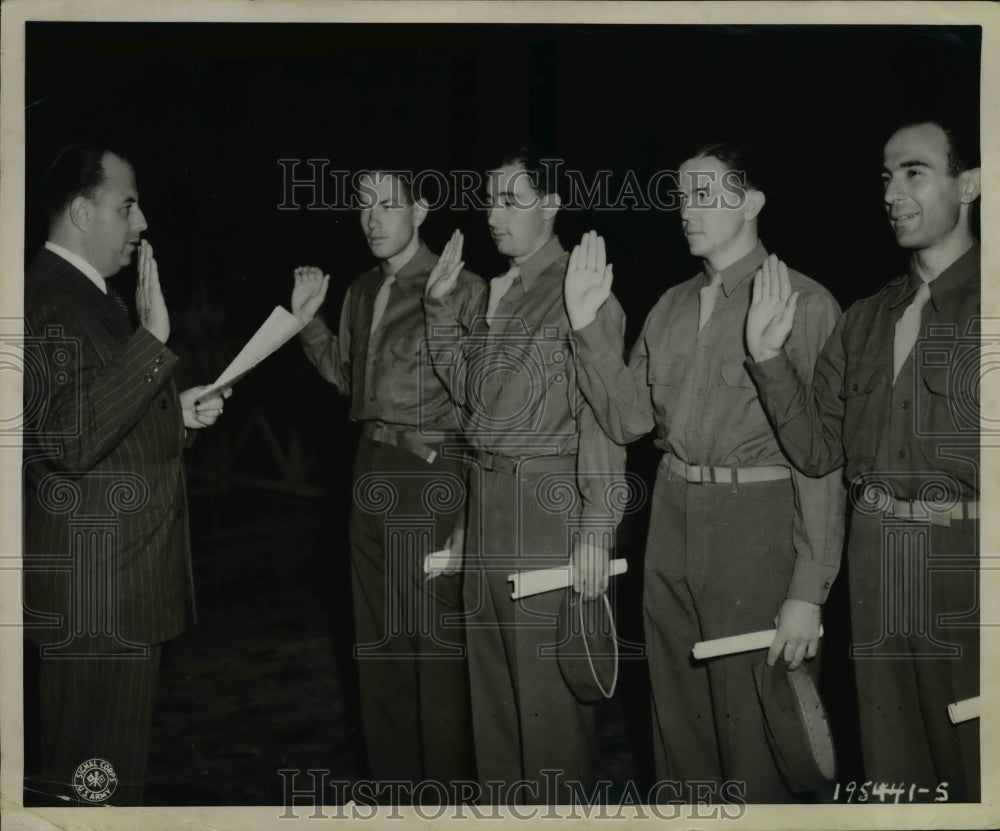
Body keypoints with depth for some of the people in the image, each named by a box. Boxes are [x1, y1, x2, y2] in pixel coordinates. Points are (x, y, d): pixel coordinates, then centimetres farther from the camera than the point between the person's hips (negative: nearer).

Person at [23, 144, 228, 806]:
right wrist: (152, 341, -29)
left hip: (127, 574, 10)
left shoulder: (95, 297, 16)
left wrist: (177, 411, 11)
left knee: (117, 765, 19)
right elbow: (70, 440, -29)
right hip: (91, 589, -10)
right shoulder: (48, 303, -17)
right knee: (94, 782, -1)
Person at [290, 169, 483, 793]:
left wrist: (474, 511, -14)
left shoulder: (462, 289, -12)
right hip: (372, 471, 8)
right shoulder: (362, 292, 10)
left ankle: (447, 781, 16)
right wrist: (308, 320, 6)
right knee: (378, 633, 17)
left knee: (437, 636, -1)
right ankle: (393, 772, 34)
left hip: (432, 473, -7)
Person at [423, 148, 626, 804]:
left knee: (546, 672, -2)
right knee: (491, 664, 17)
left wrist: (595, 528, -20)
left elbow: (600, 411, -16)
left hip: (548, 497, -8)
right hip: (488, 496, 8)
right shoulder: (497, 291, 14)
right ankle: (504, 797, 31)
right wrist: (442, 307, 6)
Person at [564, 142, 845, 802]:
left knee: (751, 733, 3)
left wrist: (809, 591, -14)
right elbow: (628, 419, 8)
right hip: (673, 518, 6)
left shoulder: (802, 303, -9)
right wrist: (588, 326, -4)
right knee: (678, 719, 17)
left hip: (758, 524, -6)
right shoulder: (673, 306, 11)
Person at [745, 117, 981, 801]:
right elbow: (818, 450, 7)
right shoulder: (865, 320, 10)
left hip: (966, 570, -4)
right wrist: (769, 357, -5)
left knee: (974, 776, 6)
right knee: (893, 775, 15)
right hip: (875, 573, 5)